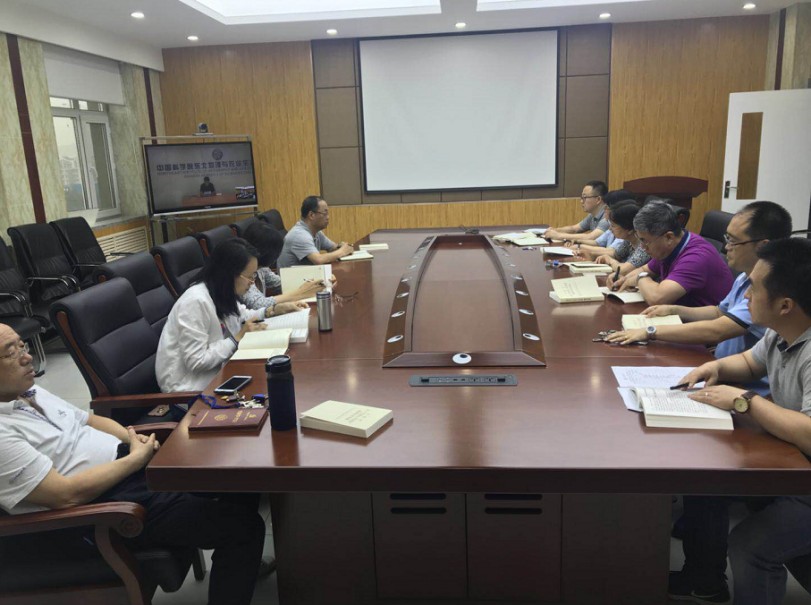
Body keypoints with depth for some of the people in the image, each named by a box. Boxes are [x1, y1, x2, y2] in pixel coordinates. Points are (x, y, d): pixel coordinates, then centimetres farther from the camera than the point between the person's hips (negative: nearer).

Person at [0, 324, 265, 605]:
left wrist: (133, 439, 0)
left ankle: (245, 562, 25)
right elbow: (67, 494, -24)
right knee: (241, 524, -17)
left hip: (125, 462, 9)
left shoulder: (29, 391, 9)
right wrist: (137, 458, -16)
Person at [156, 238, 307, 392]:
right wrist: (238, 337, -19)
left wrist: (275, 310, 5)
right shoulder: (196, 301, -26)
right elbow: (197, 362, -25)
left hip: (214, 372, 8)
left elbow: (242, 316, 19)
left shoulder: (221, 292, -1)